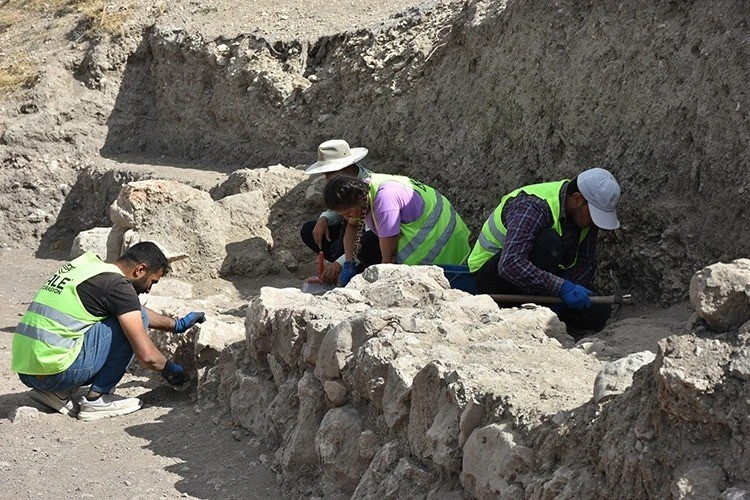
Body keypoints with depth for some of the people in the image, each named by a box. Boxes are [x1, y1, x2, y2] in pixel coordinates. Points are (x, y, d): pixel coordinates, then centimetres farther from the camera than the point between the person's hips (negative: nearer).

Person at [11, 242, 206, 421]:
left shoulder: (90, 263, 17)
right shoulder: (117, 284, -10)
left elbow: (130, 307, 36)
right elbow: (147, 356, -12)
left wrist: (177, 325, 40)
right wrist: (170, 369, 9)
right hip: (54, 372, -9)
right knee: (132, 322, -3)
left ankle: (56, 393, 14)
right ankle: (96, 398, 2)